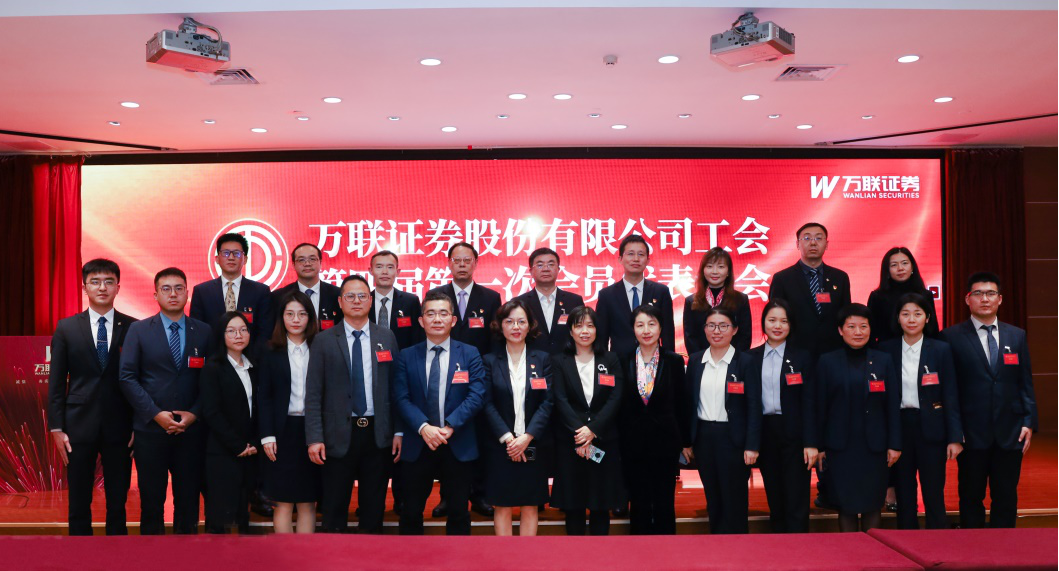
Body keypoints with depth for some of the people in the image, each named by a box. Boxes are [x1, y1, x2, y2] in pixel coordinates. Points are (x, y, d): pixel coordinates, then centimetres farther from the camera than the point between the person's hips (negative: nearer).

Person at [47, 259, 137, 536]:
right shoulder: (66, 328, 4)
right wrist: (56, 428, -1)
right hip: (79, 427, 1)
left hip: (119, 428, 0)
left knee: (117, 504, 8)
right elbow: (56, 382, 4)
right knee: (78, 505, 8)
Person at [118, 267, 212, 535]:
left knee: (188, 499, 8)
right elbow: (127, 377, -3)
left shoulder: (204, 332, 6)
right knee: (151, 499, 7)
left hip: (191, 431, 1)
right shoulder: (138, 330, 3)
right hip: (150, 430, -1)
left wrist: (194, 414, -10)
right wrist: (156, 414, -12)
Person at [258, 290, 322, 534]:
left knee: (308, 503, 6)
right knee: (283, 502, 3)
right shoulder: (271, 353, 5)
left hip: (312, 431, 0)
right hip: (283, 432, 0)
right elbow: (264, 397, 3)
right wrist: (267, 435, -6)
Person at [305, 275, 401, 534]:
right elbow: (313, 394, -2)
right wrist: (314, 438, -8)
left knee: (374, 507, 11)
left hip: (378, 434, 2)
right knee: (334, 509, 7)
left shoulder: (386, 337, 6)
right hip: (339, 435, -1)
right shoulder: (323, 341, 1)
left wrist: (398, 431, 1)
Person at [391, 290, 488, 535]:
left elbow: (477, 396, -6)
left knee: (459, 512, 10)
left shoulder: (470, 354, 3)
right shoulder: (407, 356, 5)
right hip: (417, 446, 1)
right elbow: (401, 398, -3)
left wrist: (449, 426, -17)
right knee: (411, 512, 9)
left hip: (458, 446, 0)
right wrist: (424, 427, -19)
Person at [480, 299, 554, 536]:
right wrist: (507, 438, -14)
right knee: (502, 505, 2)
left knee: (530, 506, 5)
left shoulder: (543, 359, 5)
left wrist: (527, 437, -13)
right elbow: (487, 404, -3)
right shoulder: (489, 361, 3)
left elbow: (547, 402, -2)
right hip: (500, 446, -1)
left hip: (534, 446, 1)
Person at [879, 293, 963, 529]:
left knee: (934, 494, 2)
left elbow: (951, 396, -1)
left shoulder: (941, 350, 0)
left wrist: (955, 437, -6)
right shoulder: (886, 349, 2)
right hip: (898, 427, 2)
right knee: (904, 494, 10)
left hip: (931, 427, -1)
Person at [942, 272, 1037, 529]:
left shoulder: (1017, 336, 10)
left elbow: (1026, 382, 11)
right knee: (971, 498, 7)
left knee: (1006, 498, 9)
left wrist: (1029, 421, 2)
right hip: (972, 433, -3)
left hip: (1010, 433, 3)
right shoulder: (951, 337, -1)